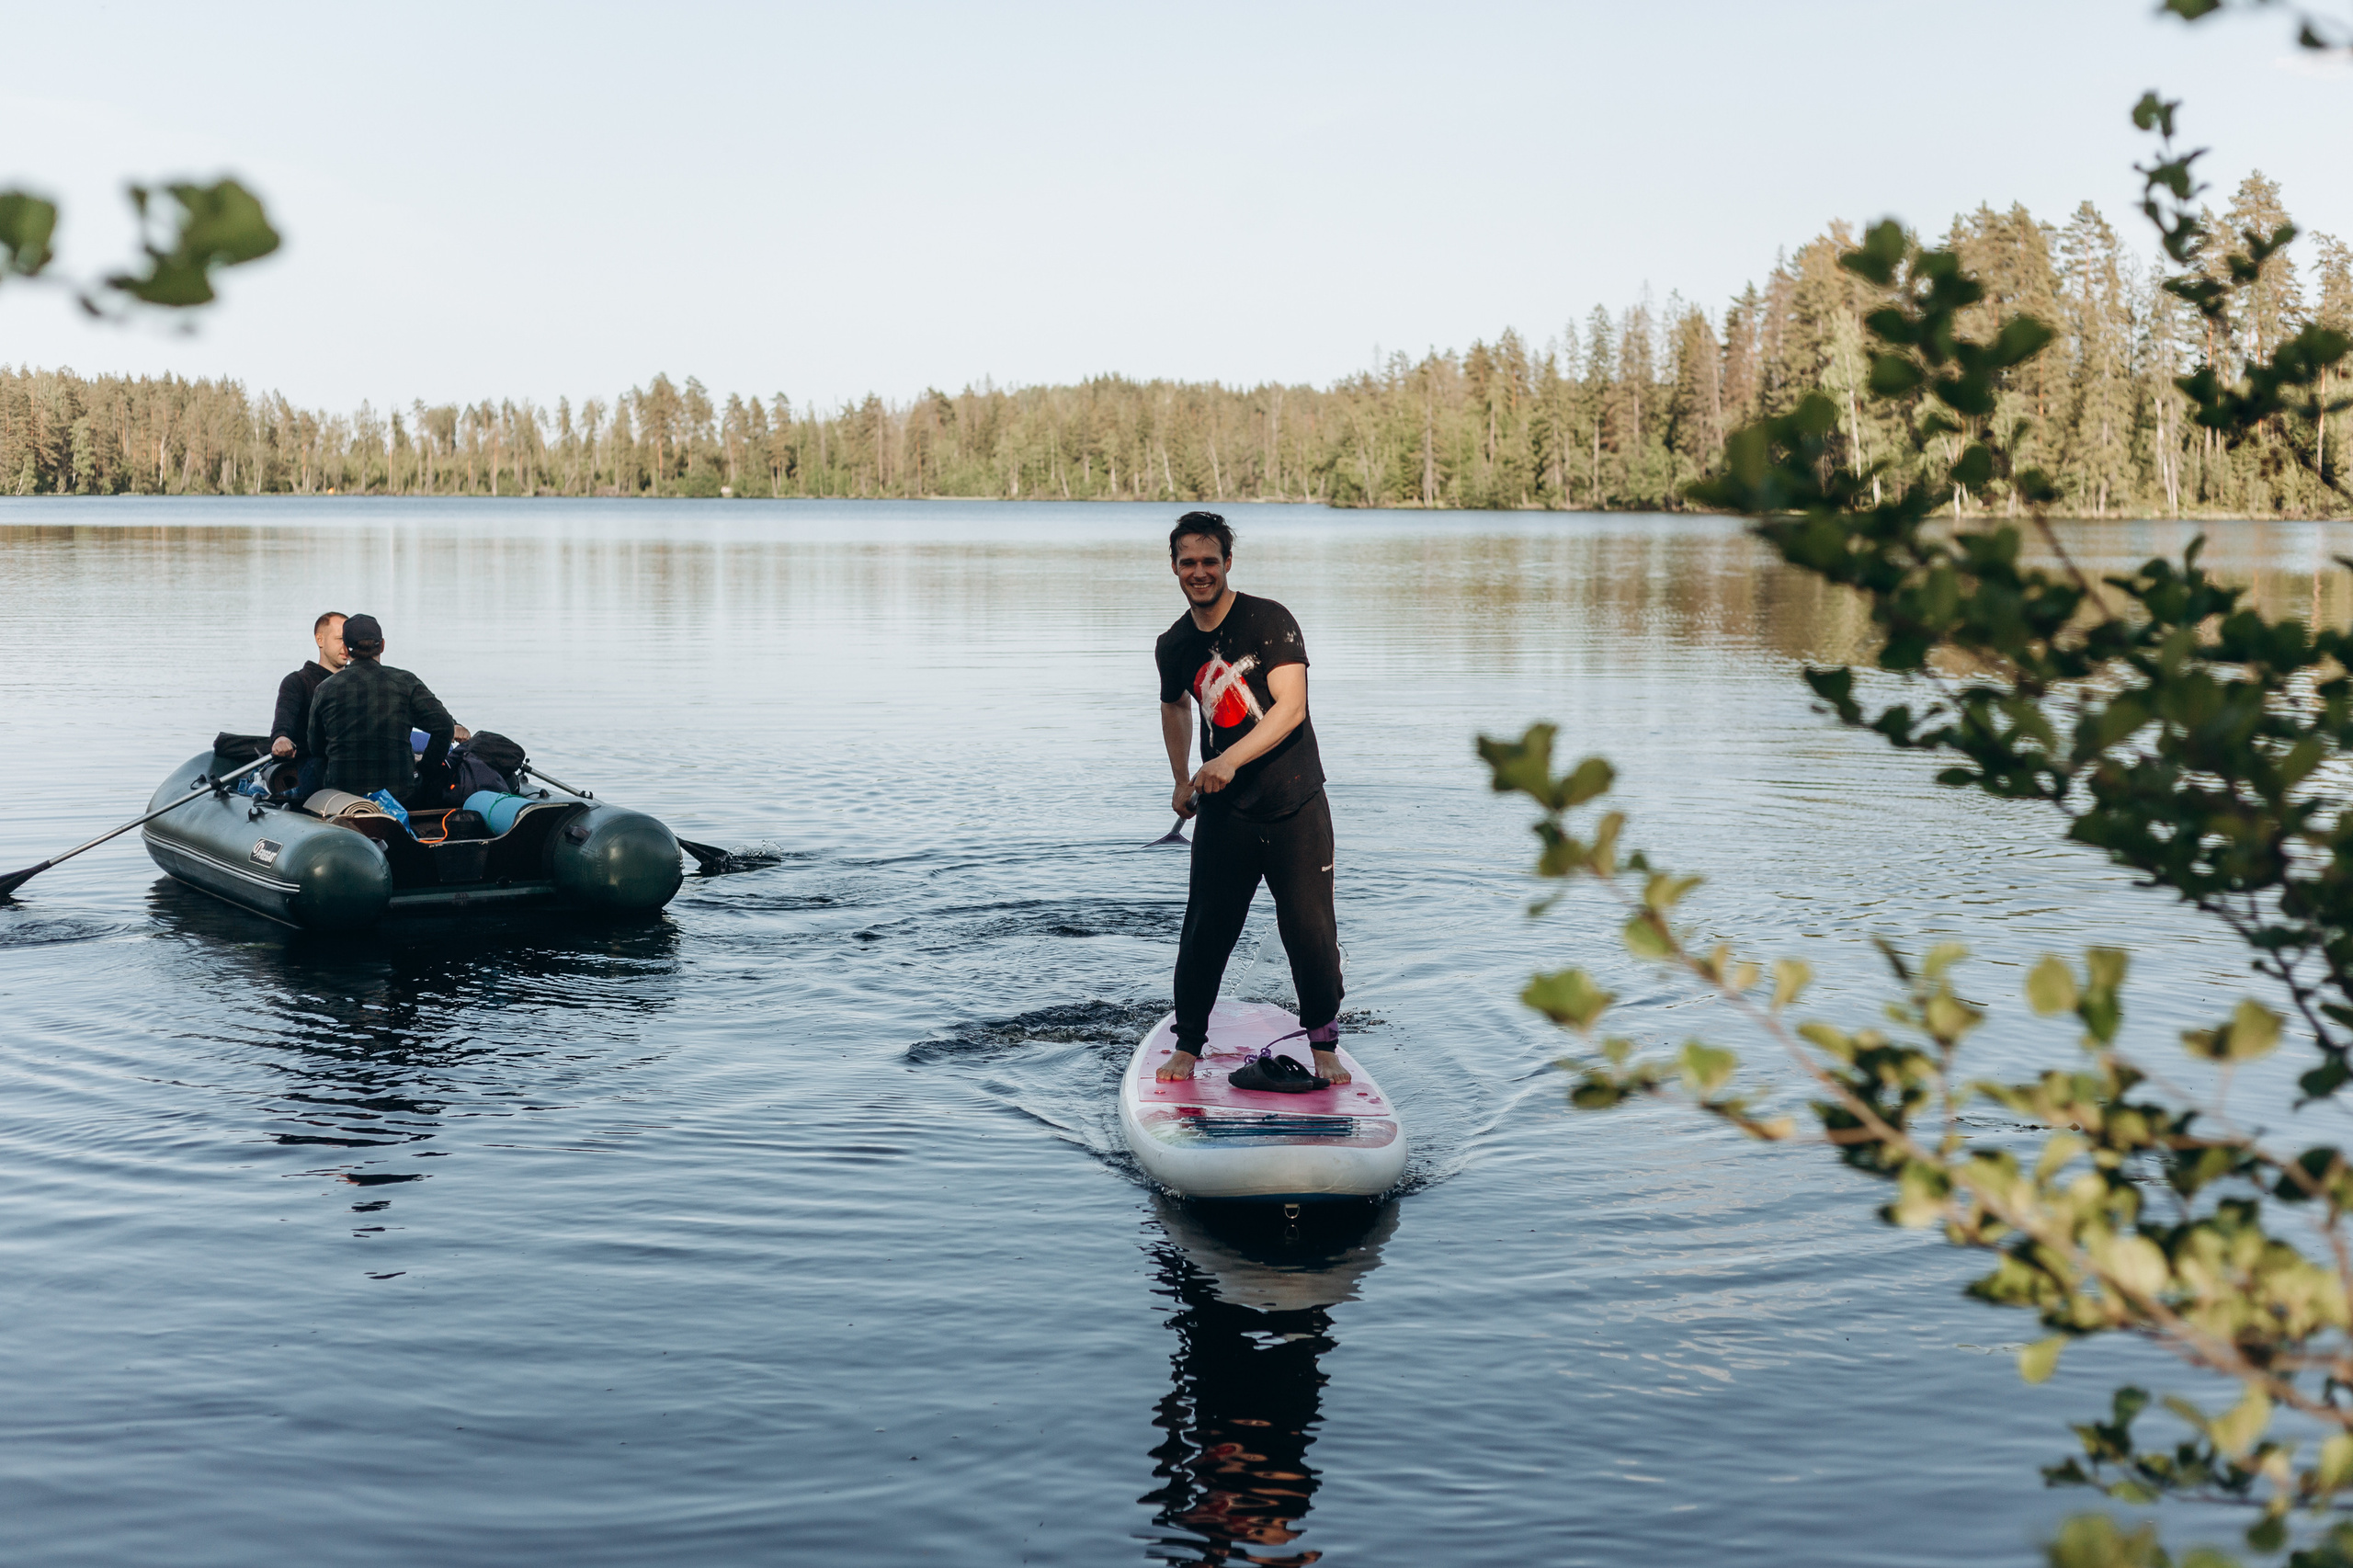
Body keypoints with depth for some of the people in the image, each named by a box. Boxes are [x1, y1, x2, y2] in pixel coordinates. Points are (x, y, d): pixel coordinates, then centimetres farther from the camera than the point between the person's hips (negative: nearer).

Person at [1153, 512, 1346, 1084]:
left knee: (1311, 931, -2)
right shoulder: (1173, 646, 5)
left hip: (1296, 805, -3)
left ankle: (1324, 1045, 15)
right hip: (1225, 812, 3)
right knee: (1205, 931, 1)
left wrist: (1230, 759, -31)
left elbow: (1291, 706, -21)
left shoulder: (1270, 621, -11)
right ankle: (1188, 1043, 17)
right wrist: (1182, 780, 25)